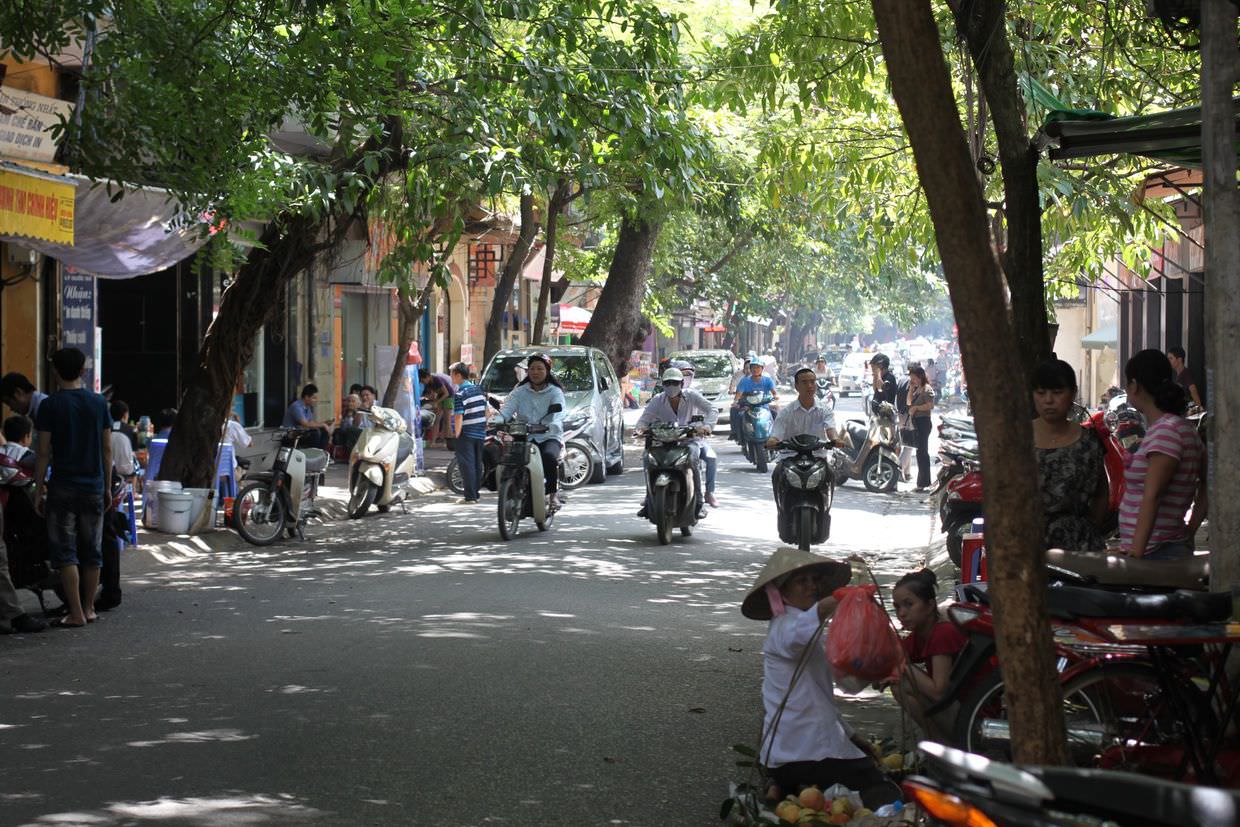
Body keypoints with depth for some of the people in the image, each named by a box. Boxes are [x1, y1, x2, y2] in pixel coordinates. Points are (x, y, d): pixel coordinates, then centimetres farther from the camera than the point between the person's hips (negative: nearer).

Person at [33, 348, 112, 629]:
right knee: (92, 550, 12)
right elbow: (108, 449, 5)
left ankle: (76, 613, -5)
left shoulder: (50, 405, -7)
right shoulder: (98, 403, 2)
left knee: (65, 551, 0)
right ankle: (89, 608, 19)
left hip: (63, 487, -3)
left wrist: (39, 490, 1)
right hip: (93, 487, 3)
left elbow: (44, 453, -7)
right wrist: (108, 486, 14)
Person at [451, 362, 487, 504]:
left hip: (466, 434, -7)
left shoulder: (460, 394, -14)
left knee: (467, 465, -4)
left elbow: (458, 417, -20)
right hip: (480, 433, 7)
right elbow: (486, 411, 14)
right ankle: (475, 494, 18)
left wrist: (457, 434, -12)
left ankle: (470, 497, -6)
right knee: (477, 464, 13)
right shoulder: (479, 390, 9)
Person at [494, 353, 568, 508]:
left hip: (549, 437, -3)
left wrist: (551, 426, -37)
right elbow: (507, 409, -2)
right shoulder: (520, 391, 14)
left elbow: (558, 415, -13)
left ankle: (554, 493, -18)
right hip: (525, 437, 3)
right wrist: (497, 420, -25)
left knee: (549, 456, -35)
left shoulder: (555, 392, 4)